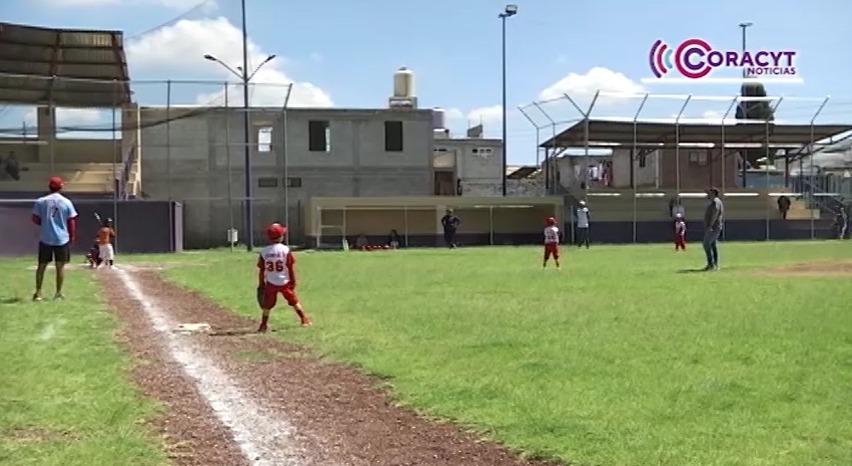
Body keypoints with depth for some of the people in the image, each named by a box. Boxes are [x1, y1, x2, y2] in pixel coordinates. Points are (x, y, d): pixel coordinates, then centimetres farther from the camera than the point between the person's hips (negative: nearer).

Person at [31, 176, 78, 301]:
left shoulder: (40, 201, -2)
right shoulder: (67, 202, -3)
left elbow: (35, 219, 0)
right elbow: (71, 221, -3)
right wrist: (72, 236, 8)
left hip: (45, 239, 1)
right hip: (62, 238, -1)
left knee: (42, 265, 10)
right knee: (60, 266, 7)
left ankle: (38, 293, 8)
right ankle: (58, 293, 7)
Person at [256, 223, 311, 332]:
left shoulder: (264, 251, -5)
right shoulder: (285, 250, -10)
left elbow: (261, 270, -1)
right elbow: (291, 267, -7)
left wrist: (261, 284, 8)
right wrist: (293, 281, 2)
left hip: (270, 283, 1)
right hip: (285, 282, -1)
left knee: (267, 305, 13)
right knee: (294, 301, 16)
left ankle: (263, 325, 14)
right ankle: (304, 319, 20)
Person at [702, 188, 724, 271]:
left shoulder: (715, 201, -10)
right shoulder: (713, 202, 22)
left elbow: (715, 213, -22)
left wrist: (710, 226, -28)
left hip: (713, 227, -11)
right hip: (713, 228, 11)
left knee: (706, 244, -16)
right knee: (713, 245, 9)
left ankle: (711, 264, -18)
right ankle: (715, 265, 10)